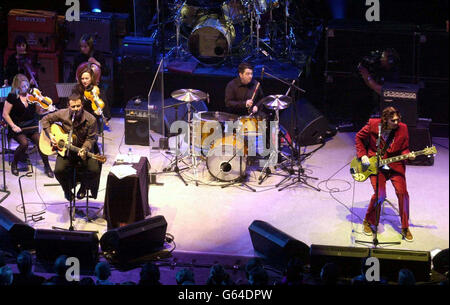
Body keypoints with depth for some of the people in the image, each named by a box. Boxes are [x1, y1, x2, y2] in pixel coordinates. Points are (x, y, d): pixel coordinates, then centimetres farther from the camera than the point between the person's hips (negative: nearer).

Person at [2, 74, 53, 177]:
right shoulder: (12, 97, -6)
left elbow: (39, 111, 9)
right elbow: (5, 114, -5)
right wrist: (13, 126, -17)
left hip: (31, 126, 3)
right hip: (18, 128, -3)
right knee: (24, 143, -29)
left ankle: (47, 166, -6)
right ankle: (14, 164, -2)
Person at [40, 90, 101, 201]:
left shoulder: (90, 120, -14)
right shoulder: (62, 114, -8)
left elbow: (90, 138, -8)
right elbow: (45, 120, 6)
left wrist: (84, 149, -27)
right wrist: (50, 135, -5)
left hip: (85, 150, -1)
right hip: (65, 150, 1)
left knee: (94, 170, -24)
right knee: (59, 170, -25)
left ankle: (83, 187, 11)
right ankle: (67, 190, 10)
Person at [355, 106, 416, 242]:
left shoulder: (402, 129, -3)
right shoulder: (373, 125, -9)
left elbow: (404, 148, 8)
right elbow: (359, 137, 7)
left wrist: (408, 155, -14)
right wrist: (362, 155, -2)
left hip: (395, 165, 2)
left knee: (402, 192, -15)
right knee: (380, 195, -20)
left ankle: (405, 227, 2)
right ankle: (368, 221, 7)